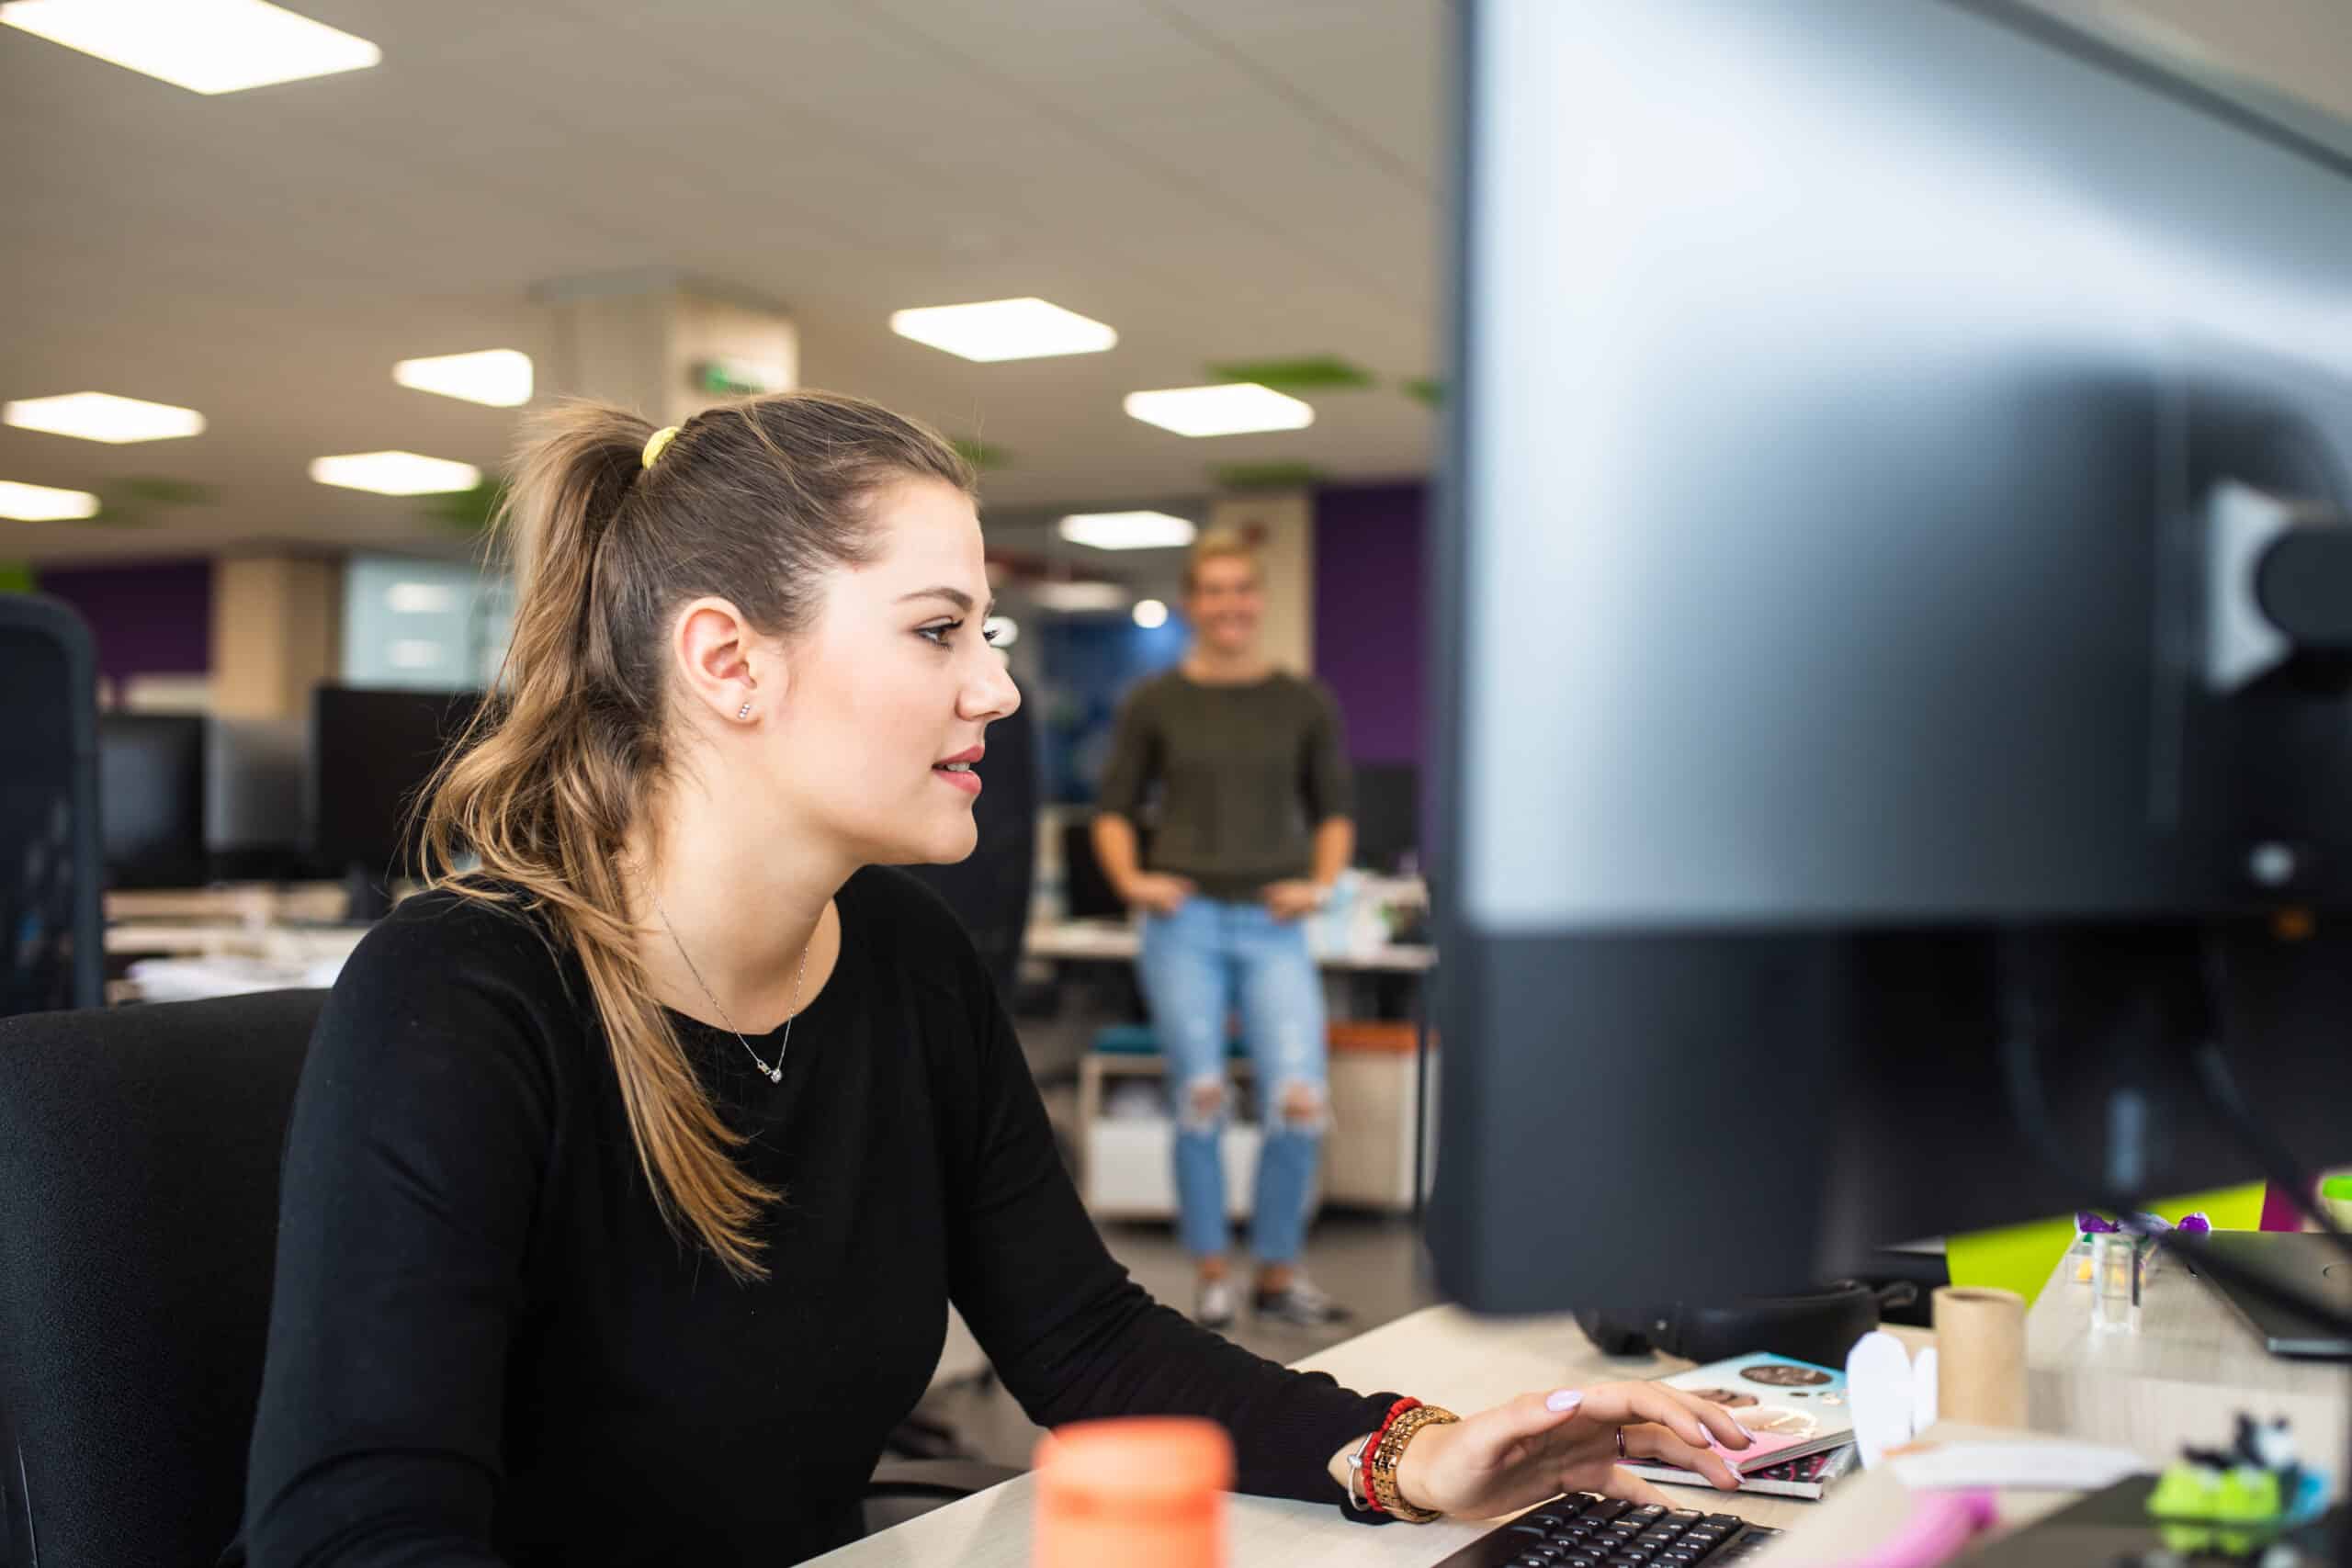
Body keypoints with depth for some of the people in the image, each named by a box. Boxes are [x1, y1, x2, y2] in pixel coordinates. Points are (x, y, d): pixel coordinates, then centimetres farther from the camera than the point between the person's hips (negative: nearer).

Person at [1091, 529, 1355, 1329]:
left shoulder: (1305, 704, 7)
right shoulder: (1155, 703, 4)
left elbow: (1333, 811, 15)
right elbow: (1114, 810, 11)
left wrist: (1321, 883, -1)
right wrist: (1132, 880, -4)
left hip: (1272, 925, 1)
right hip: (1185, 922, -1)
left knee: (1300, 1098, -9)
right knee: (1199, 1096, 0)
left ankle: (1280, 1272, 9)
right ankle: (1211, 1275, 15)